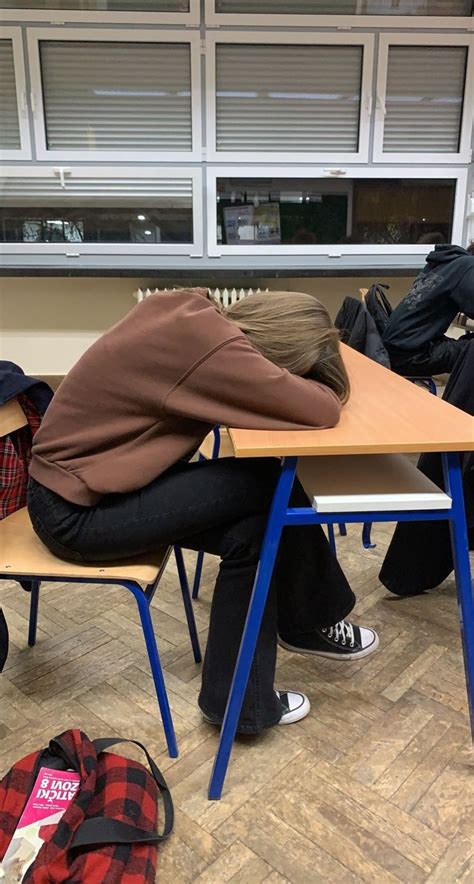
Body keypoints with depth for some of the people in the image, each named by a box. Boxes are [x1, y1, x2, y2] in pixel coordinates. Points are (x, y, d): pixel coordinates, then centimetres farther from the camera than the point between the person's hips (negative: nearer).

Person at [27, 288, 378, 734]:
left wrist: (284, 381, -3)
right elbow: (321, 410, -25)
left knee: (253, 529, 1)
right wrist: (293, 381, -4)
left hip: (74, 478, 9)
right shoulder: (209, 346, -27)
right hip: (78, 512, -8)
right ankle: (312, 622, 7)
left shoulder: (189, 309, -2)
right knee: (265, 488, -13)